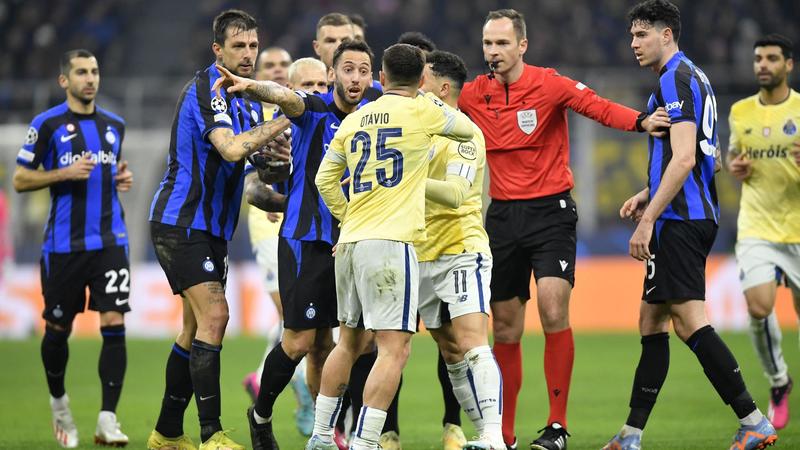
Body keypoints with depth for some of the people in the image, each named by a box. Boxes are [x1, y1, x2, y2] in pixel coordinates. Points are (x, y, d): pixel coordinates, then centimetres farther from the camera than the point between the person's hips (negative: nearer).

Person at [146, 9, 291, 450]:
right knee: (214, 316, -18)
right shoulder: (207, 89, -15)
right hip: (180, 223, -10)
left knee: (198, 326, 12)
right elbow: (231, 148, -29)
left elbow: (243, 154, 25)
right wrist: (283, 121, -22)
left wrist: (268, 154, 3)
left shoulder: (247, 98, 14)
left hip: (210, 229, 10)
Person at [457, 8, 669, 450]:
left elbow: (598, 107, -21)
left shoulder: (549, 84, -9)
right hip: (502, 215, 4)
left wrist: (641, 121, -38)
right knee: (505, 329, 7)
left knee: (553, 311, -19)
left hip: (550, 211, -4)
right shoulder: (473, 95, 4)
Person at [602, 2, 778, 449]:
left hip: (680, 221, -11)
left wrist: (648, 219, -21)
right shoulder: (693, 77, 19)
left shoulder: (676, 79, -12)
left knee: (690, 321, -14)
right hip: (697, 216, 11)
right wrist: (646, 196, 19)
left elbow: (683, 159, -21)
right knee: (651, 319, 12)